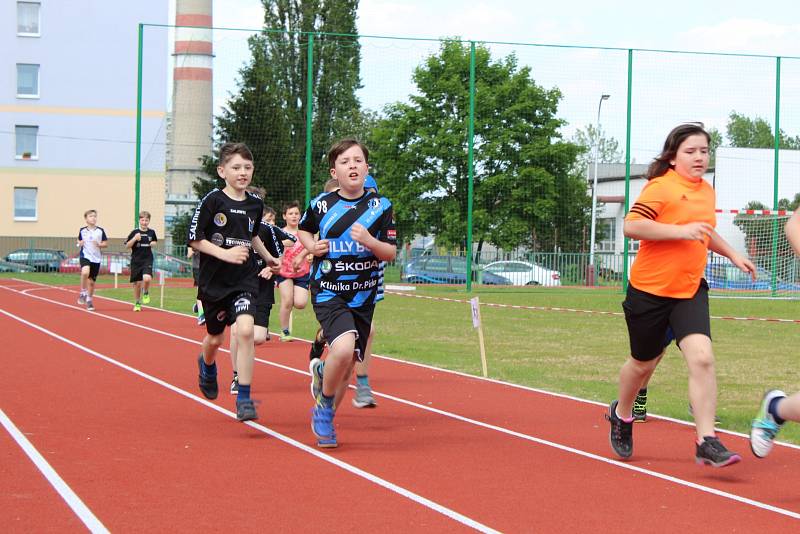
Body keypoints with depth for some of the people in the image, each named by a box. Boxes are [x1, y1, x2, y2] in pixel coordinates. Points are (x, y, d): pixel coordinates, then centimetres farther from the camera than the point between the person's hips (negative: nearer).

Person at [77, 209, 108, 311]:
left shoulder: (100, 231, 1)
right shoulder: (82, 231, 2)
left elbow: (106, 244, 6)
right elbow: (79, 241, 16)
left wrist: (99, 245, -14)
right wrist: (80, 244, -6)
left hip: (96, 258, 2)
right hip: (85, 256, -1)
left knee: (92, 281, 8)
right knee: (85, 272, -31)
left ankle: (89, 300, 28)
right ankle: (83, 293, -11)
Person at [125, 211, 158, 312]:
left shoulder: (151, 232, 4)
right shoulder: (134, 232, -3)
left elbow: (154, 241, 25)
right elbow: (127, 246, -3)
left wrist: (153, 243, 1)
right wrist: (134, 238, -18)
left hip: (147, 260, 0)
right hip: (136, 261, 0)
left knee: (147, 279, -23)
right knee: (137, 283, 5)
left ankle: (146, 293, 8)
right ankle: (137, 303, 22)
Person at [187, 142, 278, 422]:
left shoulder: (255, 204, 4)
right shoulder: (212, 201, -10)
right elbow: (194, 239, -11)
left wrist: (268, 257, 25)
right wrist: (225, 253, -20)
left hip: (245, 279, 2)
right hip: (214, 280, -1)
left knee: (245, 330, -20)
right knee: (215, 338, 15)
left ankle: (244, 398, -14)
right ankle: (207, 365, 53)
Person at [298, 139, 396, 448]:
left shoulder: (380, 206, 0)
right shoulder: (321, 204, -1)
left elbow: (391, 254, 1)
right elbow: (303, 230, 20)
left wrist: (369, 241, -19)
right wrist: (312, 247, -1)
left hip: (363, 296, 3)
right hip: (328, 292, -3)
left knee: (347, 364, 7)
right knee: (343, 348, -27)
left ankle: (322, 373, 43)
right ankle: (324, 405, -2)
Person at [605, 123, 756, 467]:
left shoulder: (706, 190, 12)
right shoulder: (661, 187, -13)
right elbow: (631, 226, -24)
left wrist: (732, 254, 23)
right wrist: (682, 231, -26)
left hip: (690, 290, 5)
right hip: (650, 289, -5)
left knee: (701, 356, -17)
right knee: (643, 363, 12)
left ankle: (706, 442, -16)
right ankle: (621, 415, 43)